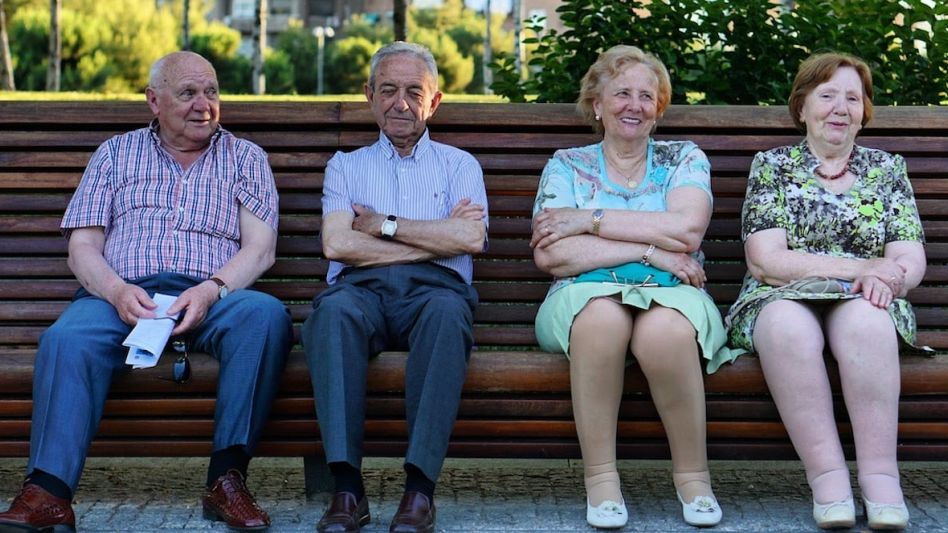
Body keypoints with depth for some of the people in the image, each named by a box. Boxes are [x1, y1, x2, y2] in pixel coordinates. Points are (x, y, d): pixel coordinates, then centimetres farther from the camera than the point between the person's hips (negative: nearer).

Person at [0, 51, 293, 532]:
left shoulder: (244, 158, 20)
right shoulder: (116, 153, 21)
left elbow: (260, 248, 6)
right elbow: (82, 246, 12)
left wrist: (211, 290, -14)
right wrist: (116, 290, -11)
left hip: (211, 298, 0)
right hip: (122, 295, 0)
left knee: (265, 314, -33)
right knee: (67, 339, -32)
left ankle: (227, 479, -30)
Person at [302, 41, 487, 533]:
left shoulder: (459, 165, 23)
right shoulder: (345, 166, 25)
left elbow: (470, 239, 2)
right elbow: (337, 244, 4)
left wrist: (382, 224, 3)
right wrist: (435, 237, 2)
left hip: (434, 287, 0)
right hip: (362, 288, 1)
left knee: (446, 311, -38)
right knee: (334, 308, -36)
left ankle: (419, 486, -39)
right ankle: (347, 487, -38)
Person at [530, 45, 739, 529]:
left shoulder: (684, 158, 14)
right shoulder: (567, 165, 13)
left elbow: (686, 230, -8)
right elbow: (549, 256, -4)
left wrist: (589, 220, -6)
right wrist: (648, 250, -9)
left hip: (670, 295, 0)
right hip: (585, 295, 0)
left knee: (664, 331, -36)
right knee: (603, 316, -36)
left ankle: (693, 476, -15)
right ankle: (600, 480, -24)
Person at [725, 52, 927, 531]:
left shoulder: (887, 168, 17)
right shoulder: (771, 165, 11)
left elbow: (912, 262, 6)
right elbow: (765, 261, -3)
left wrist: (884, 278, -19)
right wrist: (863, 267, -11)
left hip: (865, 305, 1)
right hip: (780, 301, -1)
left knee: (864, 319, -36)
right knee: (788, 324, -37)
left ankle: (881, 481, -36)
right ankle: (826, 478, -36)